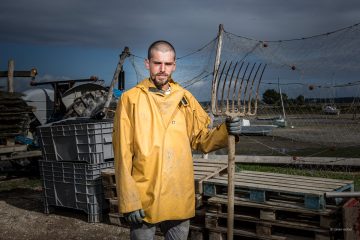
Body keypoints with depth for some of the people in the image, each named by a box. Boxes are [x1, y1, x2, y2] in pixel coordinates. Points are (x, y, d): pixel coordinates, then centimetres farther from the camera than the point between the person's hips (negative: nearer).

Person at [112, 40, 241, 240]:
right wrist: (129, 200, -12)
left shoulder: (185, 98, 7)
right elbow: (123, 154, -8)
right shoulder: (130, 99, -5)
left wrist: (225, 131, -9)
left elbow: (200, 139, 10)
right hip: (143, 199, -3)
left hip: (180, 198, 4)